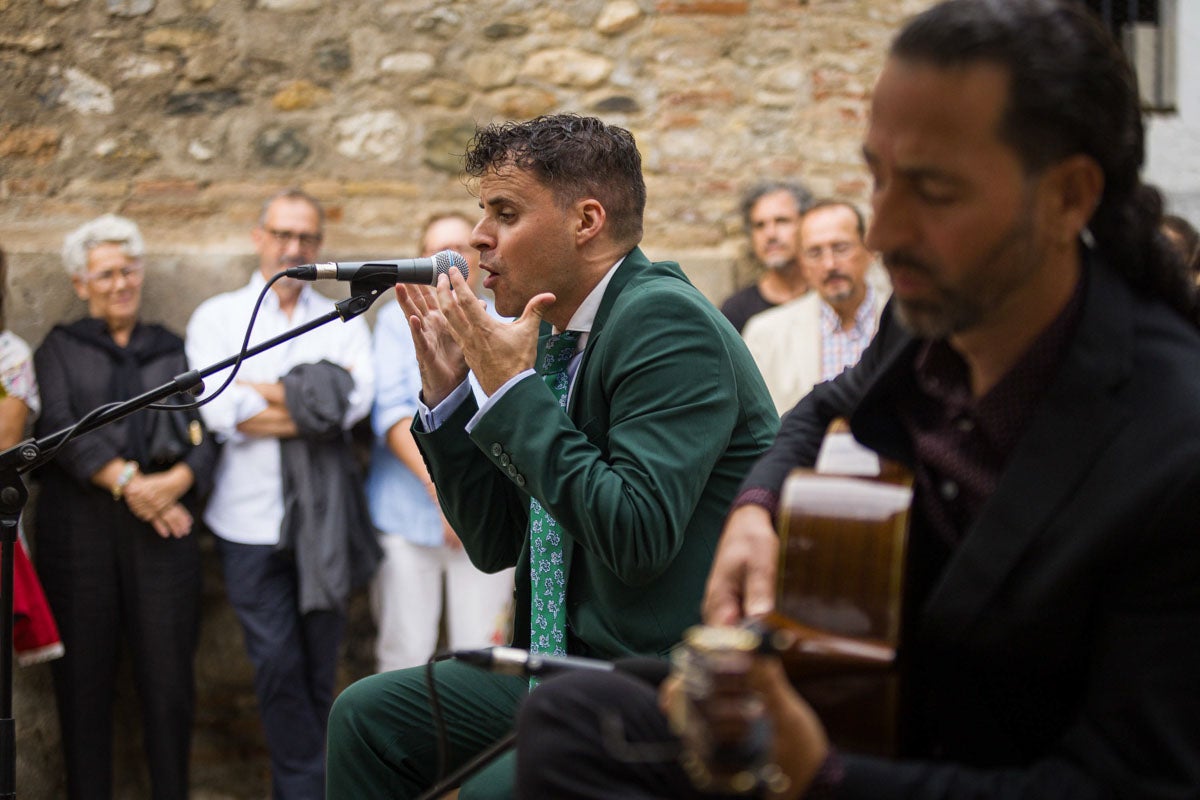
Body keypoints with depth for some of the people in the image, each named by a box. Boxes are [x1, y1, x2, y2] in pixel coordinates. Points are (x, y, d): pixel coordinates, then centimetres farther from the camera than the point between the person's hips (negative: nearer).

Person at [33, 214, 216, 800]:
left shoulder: (172, 350, 18)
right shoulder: (60, 349, 14)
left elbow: (206, 436, 9)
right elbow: (59, 427, -2)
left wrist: (177, 480, -12)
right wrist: (126, 481, -15)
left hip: (165, 529, 1)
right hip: (78, 527, -1)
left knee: (169, 674, -3)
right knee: (84, 673, -1)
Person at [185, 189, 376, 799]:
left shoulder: (344, 322, 11)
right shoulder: (218, 317, 7)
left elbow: (355, 398, -10)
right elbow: (217, 410, -9)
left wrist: (259, 390, -9)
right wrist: (313, 402, -7)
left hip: (324, 520, 2)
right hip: (251, 520, -1)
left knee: (319, 663, 7)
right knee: (277, 664, -3)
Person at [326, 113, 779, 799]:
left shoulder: (666, 321, -16)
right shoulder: (554, 340, 9)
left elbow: (638, 536, -28)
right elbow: (495, 544, 14)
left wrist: (512, 388, -19)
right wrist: (447, 389, 3)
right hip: (570, 665, 9)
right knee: (369, 715, 6)